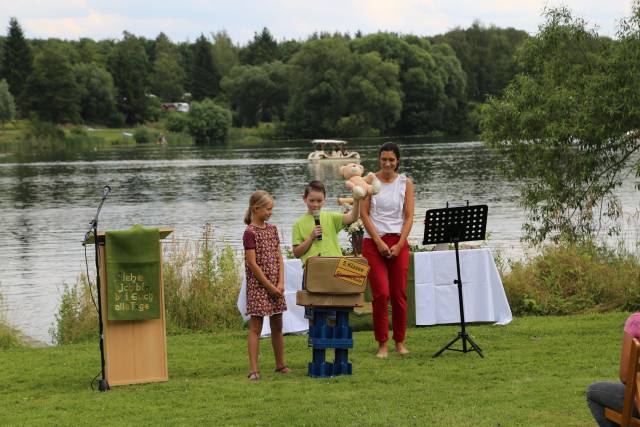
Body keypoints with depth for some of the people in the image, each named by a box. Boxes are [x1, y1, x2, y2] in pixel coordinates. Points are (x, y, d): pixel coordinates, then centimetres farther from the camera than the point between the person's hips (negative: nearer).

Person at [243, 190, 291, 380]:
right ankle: (254, 369, -6)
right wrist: (270, 286, -15)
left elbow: (279, 257, 8)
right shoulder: (250, 233, -11)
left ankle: (280, 364, 24)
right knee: (256, 327, -5)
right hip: (258, 285, -7)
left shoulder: (272, 229, 10)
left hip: (275, 285, 7)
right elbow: (252, 264, -15)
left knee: (277, 326, 13)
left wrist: (281, 283, -3)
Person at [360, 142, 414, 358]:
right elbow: (364, 213, -2)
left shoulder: (405, 183, 6)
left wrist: (399, 245, -8)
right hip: (373, 242, -1)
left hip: (398, 242, 1)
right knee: (381, 293, -9)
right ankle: (382, 344, -2)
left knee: (399, 294, 2)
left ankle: (400, 341, 14)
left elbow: (408, 217, 2)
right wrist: (379, 242, -10)